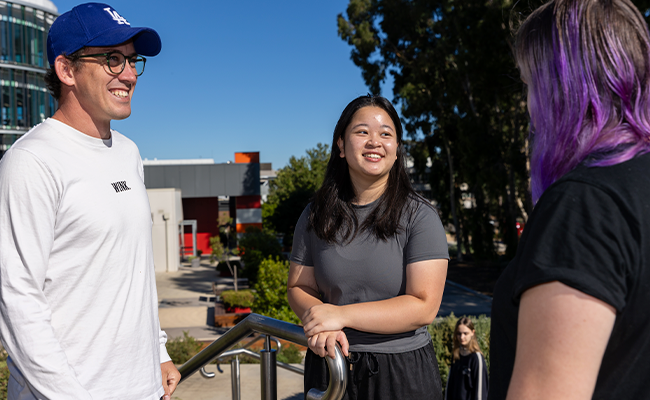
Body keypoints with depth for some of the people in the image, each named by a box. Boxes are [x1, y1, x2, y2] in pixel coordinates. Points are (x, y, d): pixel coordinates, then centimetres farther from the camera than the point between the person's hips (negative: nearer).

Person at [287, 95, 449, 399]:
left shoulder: (419, 216, -10)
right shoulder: (315, 216, 0)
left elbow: (424, 306, -16)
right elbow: (298, 286, 4)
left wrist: (341, 315, -21)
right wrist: (319, 325, -17)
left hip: (402, 371, -2)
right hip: (330, 366, 3)